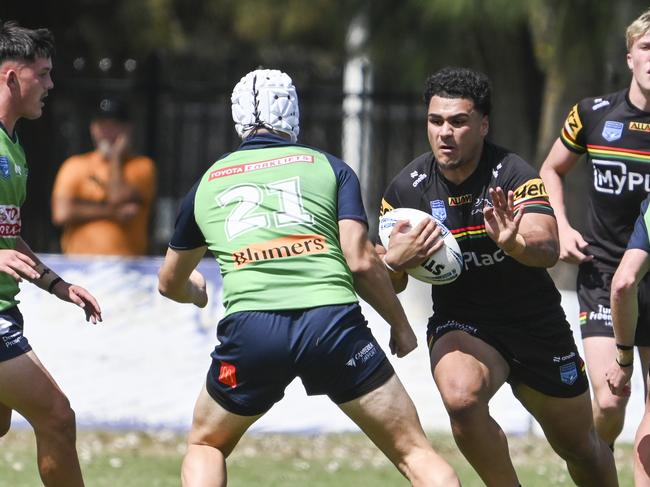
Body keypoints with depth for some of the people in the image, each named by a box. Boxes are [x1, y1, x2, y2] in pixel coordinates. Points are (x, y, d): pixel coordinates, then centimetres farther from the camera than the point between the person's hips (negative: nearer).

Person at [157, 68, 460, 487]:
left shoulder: (207, 183, 23)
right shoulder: (330, 168, 16)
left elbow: (170, 283, 37)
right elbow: (360, 260, 3)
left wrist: (195, 292, 61)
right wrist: (400, 325, 19)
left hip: (249, 329, 1)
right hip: (333, 321, -1)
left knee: (205, 447, 26)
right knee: (415, 452, 6)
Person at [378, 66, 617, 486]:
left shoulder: (513, 175, -18)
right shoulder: (406, 188, -10)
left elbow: (548, 249, -33)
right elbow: (387, 285, -4)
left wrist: (516, 244, -56)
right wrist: (396, 261, -28)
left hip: (538, 326, 0)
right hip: (460, 324, 0)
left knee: (581, 448, 11)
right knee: (462, 396, -34)